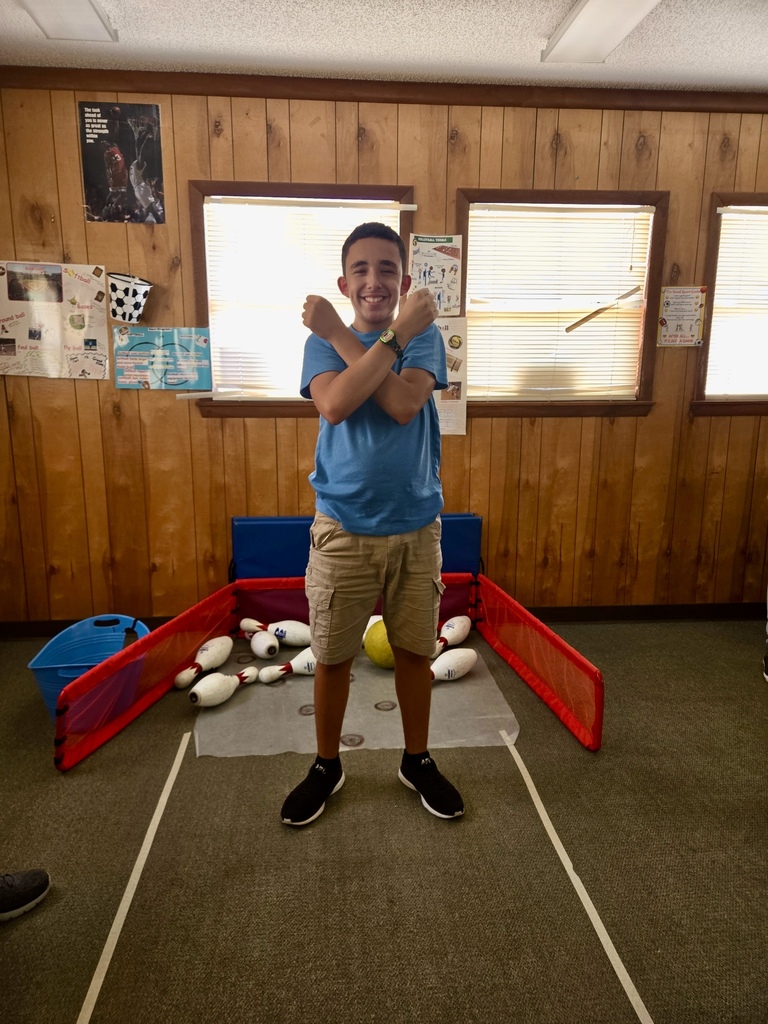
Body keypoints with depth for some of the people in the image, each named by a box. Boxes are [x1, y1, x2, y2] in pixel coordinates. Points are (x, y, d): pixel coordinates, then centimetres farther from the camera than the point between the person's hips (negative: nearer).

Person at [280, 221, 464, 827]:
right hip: (343, 530, 0)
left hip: (416, 528, 1)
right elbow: (335, 404, -22)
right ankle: (327, 767, 35)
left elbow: (404, 405, -21)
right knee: (332, 658, 12)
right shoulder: (322, 341, 0)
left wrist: (337, 334, -17)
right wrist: (395, 334, -22)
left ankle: (417, 762, 38)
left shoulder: (425, 335, -1)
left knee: (414, 652, 14)